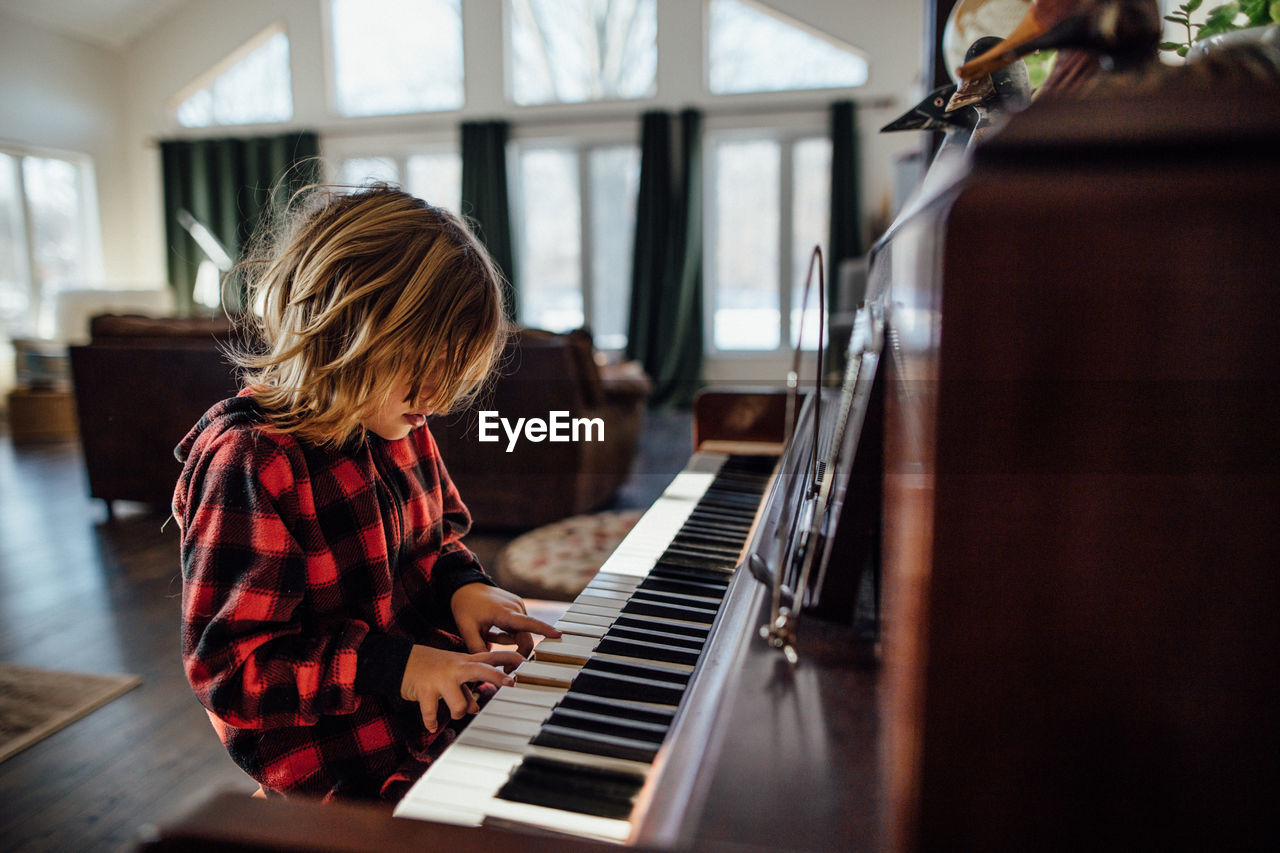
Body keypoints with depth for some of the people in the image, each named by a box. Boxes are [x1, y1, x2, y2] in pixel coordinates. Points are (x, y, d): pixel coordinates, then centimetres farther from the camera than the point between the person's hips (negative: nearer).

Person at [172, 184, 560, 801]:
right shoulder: (247, 466, -23)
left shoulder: (395, 422, 3)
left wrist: (461, 585, -3)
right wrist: (393, 668, -26)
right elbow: (227, 664, -20)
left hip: (443, 695, 8)